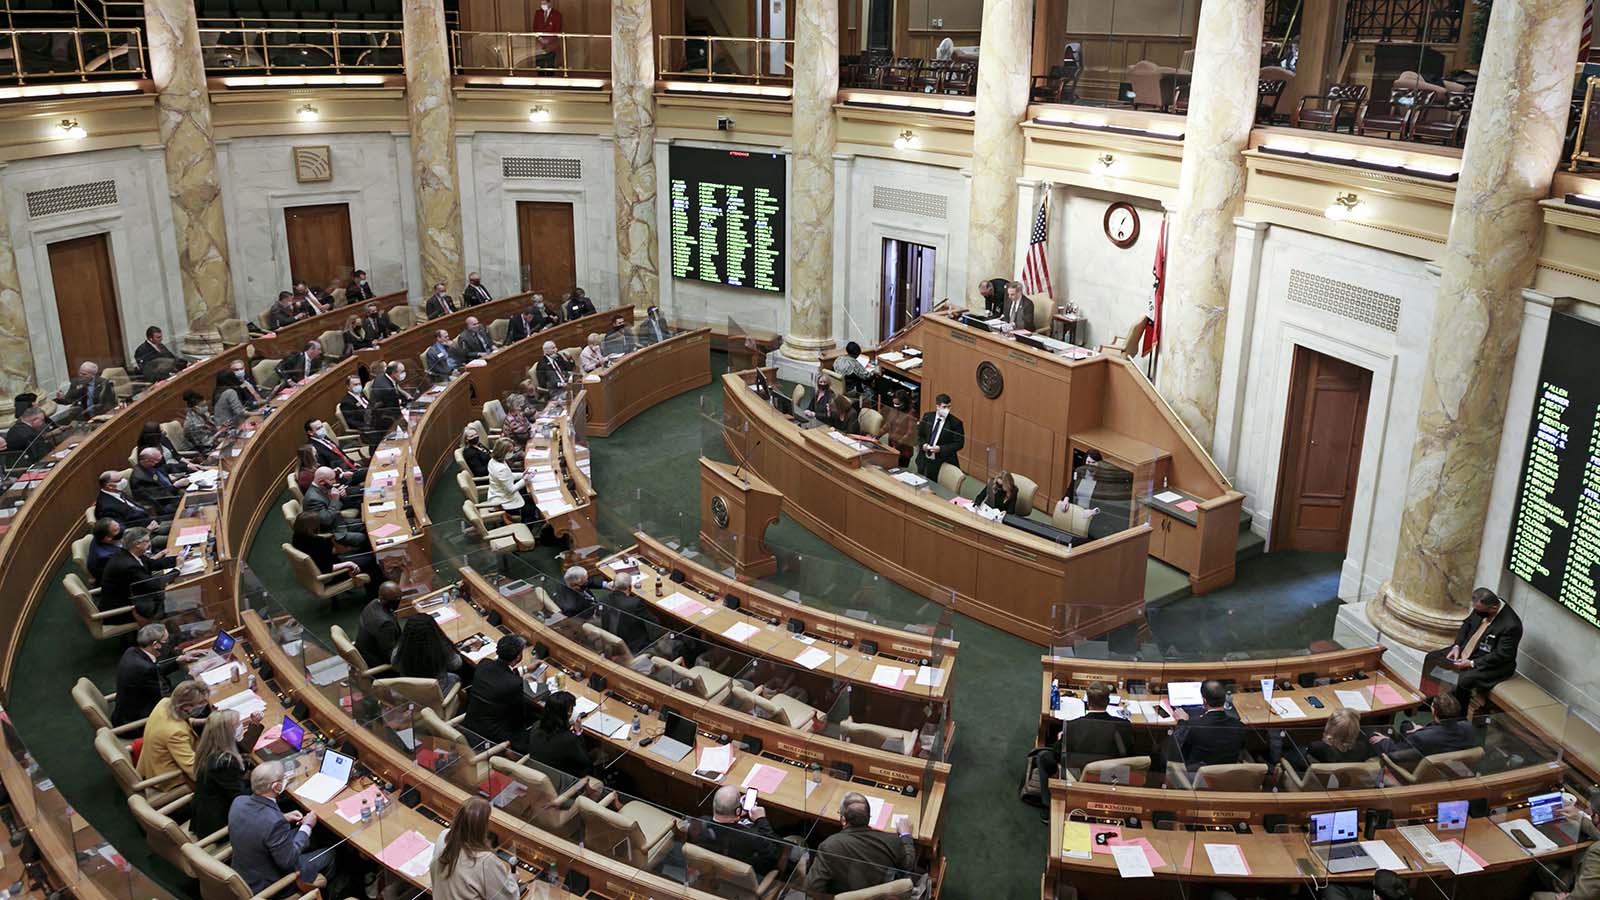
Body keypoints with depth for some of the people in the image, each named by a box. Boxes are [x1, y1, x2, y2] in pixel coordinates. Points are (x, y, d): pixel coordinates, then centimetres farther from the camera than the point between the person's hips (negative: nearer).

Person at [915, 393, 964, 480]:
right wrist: (923, 444, -6)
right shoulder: (927, 417, 3)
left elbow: (959, 443, -10)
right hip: (924, 461, 4)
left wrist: (941, 449, -19)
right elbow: (920, 435, 15)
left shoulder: (955, 423, -10)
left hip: (943, 463, -4)